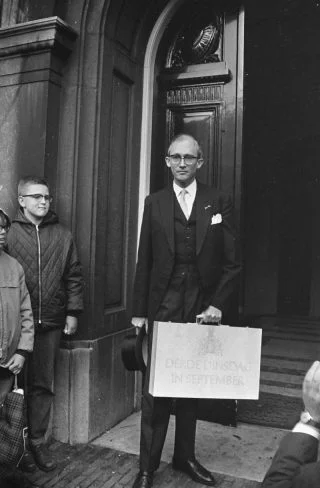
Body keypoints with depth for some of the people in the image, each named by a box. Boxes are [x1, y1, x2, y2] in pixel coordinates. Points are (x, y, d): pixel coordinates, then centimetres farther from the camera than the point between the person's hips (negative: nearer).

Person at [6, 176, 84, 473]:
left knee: (43, 384, 10)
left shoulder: (62, 236, 6)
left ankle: (37, 441, 22)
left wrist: (73, 312, 4)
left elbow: (73, 276, 8)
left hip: (51, 323, 2)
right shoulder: (9, 234, -1)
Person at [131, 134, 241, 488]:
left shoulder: (218, 203, 3)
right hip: (163, 306, 0)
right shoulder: (154, 203, 5)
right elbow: (144, 261, 4)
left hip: (202, 307, 1)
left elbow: (231, 262, 2)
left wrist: (218, 304, -8)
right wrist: (138, 311, 1)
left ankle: (185, 457, 30)